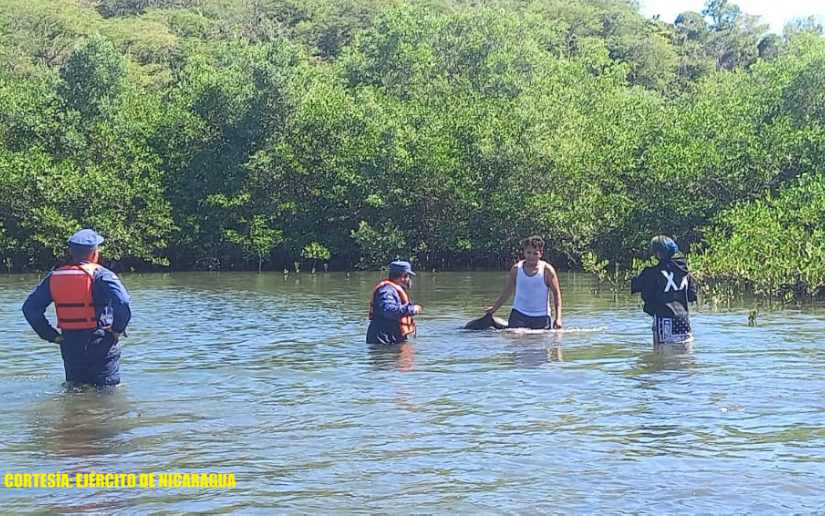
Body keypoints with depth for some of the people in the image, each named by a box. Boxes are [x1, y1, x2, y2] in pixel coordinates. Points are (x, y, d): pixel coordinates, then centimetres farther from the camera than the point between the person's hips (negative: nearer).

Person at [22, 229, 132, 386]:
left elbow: (29, 307, 5)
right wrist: (118, 329, -11)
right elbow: (122, 302, -27)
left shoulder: (54, 277, 5)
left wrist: (51, 335, 6)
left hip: (69, 347, 4)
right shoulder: (100, 274, -12)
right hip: (100, 343, -4)